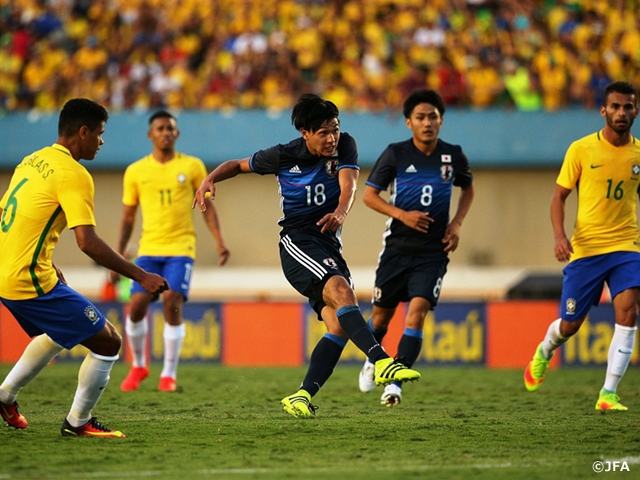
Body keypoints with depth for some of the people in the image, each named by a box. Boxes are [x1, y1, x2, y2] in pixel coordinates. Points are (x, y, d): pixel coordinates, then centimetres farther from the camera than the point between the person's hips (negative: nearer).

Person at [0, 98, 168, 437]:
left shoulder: (32, 161, 13)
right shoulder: (73, 174, -14)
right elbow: (88, 243, -22)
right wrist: (140, 276, -19)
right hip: (32, 281, -9)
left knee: (60, 334, 32)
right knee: (108, 341, -1)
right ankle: (78, 422, 9)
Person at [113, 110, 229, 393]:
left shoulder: (192, 166, 4)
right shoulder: (135, 172, 7)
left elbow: (206, 205, 9)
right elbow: (128, 216, 13)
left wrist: (219, 241, -3)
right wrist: (119, 254, 6)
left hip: (181, 247, -2)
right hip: (149, 249, 2)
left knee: (172, 305, -16)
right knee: (136, 307, -7)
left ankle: (169, 374, -5)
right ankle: (138, 366, 18)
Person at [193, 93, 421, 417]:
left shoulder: (345, 147, 0)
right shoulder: (283, 157, -4)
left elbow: (348, 185, -16)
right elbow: (239, 165, 11)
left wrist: (340, 213, -38)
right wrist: (210, 180, -8)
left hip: (329, 243, 5)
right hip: (297, 240, -5)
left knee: (339, 325, -10)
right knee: (342, 291, -30)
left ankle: (302, 397, -9)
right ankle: (382, 362, -43)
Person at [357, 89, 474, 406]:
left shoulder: (453, 156, -1)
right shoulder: (395, 154, -7)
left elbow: (467, 189, 18)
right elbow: (369, 195, -2)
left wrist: (457, 223, 2)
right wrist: (402, 214, -17)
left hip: (434, 251, 0)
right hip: (397, 247, 0)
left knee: (418, 310, -18)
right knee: (382, 313, 9)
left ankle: (395, 383, -17)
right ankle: (372, 362, 41)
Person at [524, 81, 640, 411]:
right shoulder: (581, 149, -4)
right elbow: (559, 196, 0)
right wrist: (559, 235, -15)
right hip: (585, 247, -1)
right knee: (570, 324, 5)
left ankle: (608, 394, -16)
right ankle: (544, 352, 43)